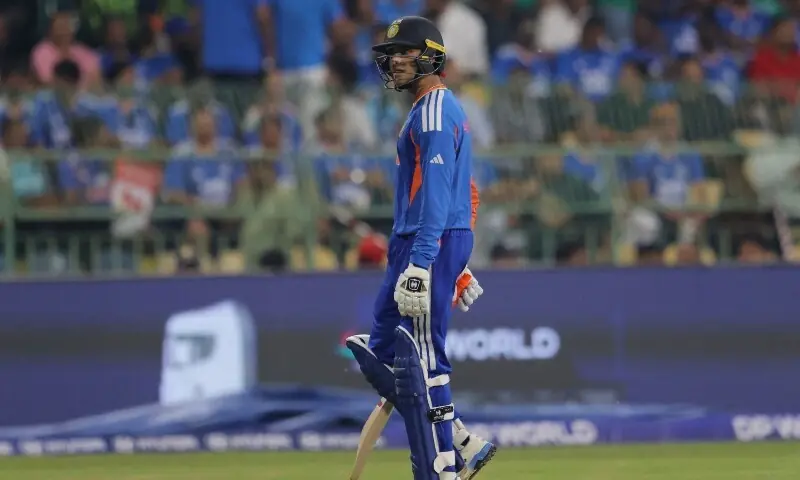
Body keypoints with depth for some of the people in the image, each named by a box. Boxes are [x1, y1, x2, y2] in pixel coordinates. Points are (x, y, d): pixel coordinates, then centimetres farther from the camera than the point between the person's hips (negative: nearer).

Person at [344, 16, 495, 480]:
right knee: (381, 353, 12)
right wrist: (456, 264, 24)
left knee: (420, 362, -10)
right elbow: (467, 193, 24)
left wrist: (420, 264, -27)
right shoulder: (442, 109, 21)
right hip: (443, 245, 10)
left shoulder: (434, 108, -11)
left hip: (430, 244, -10)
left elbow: (436, 192, -21)